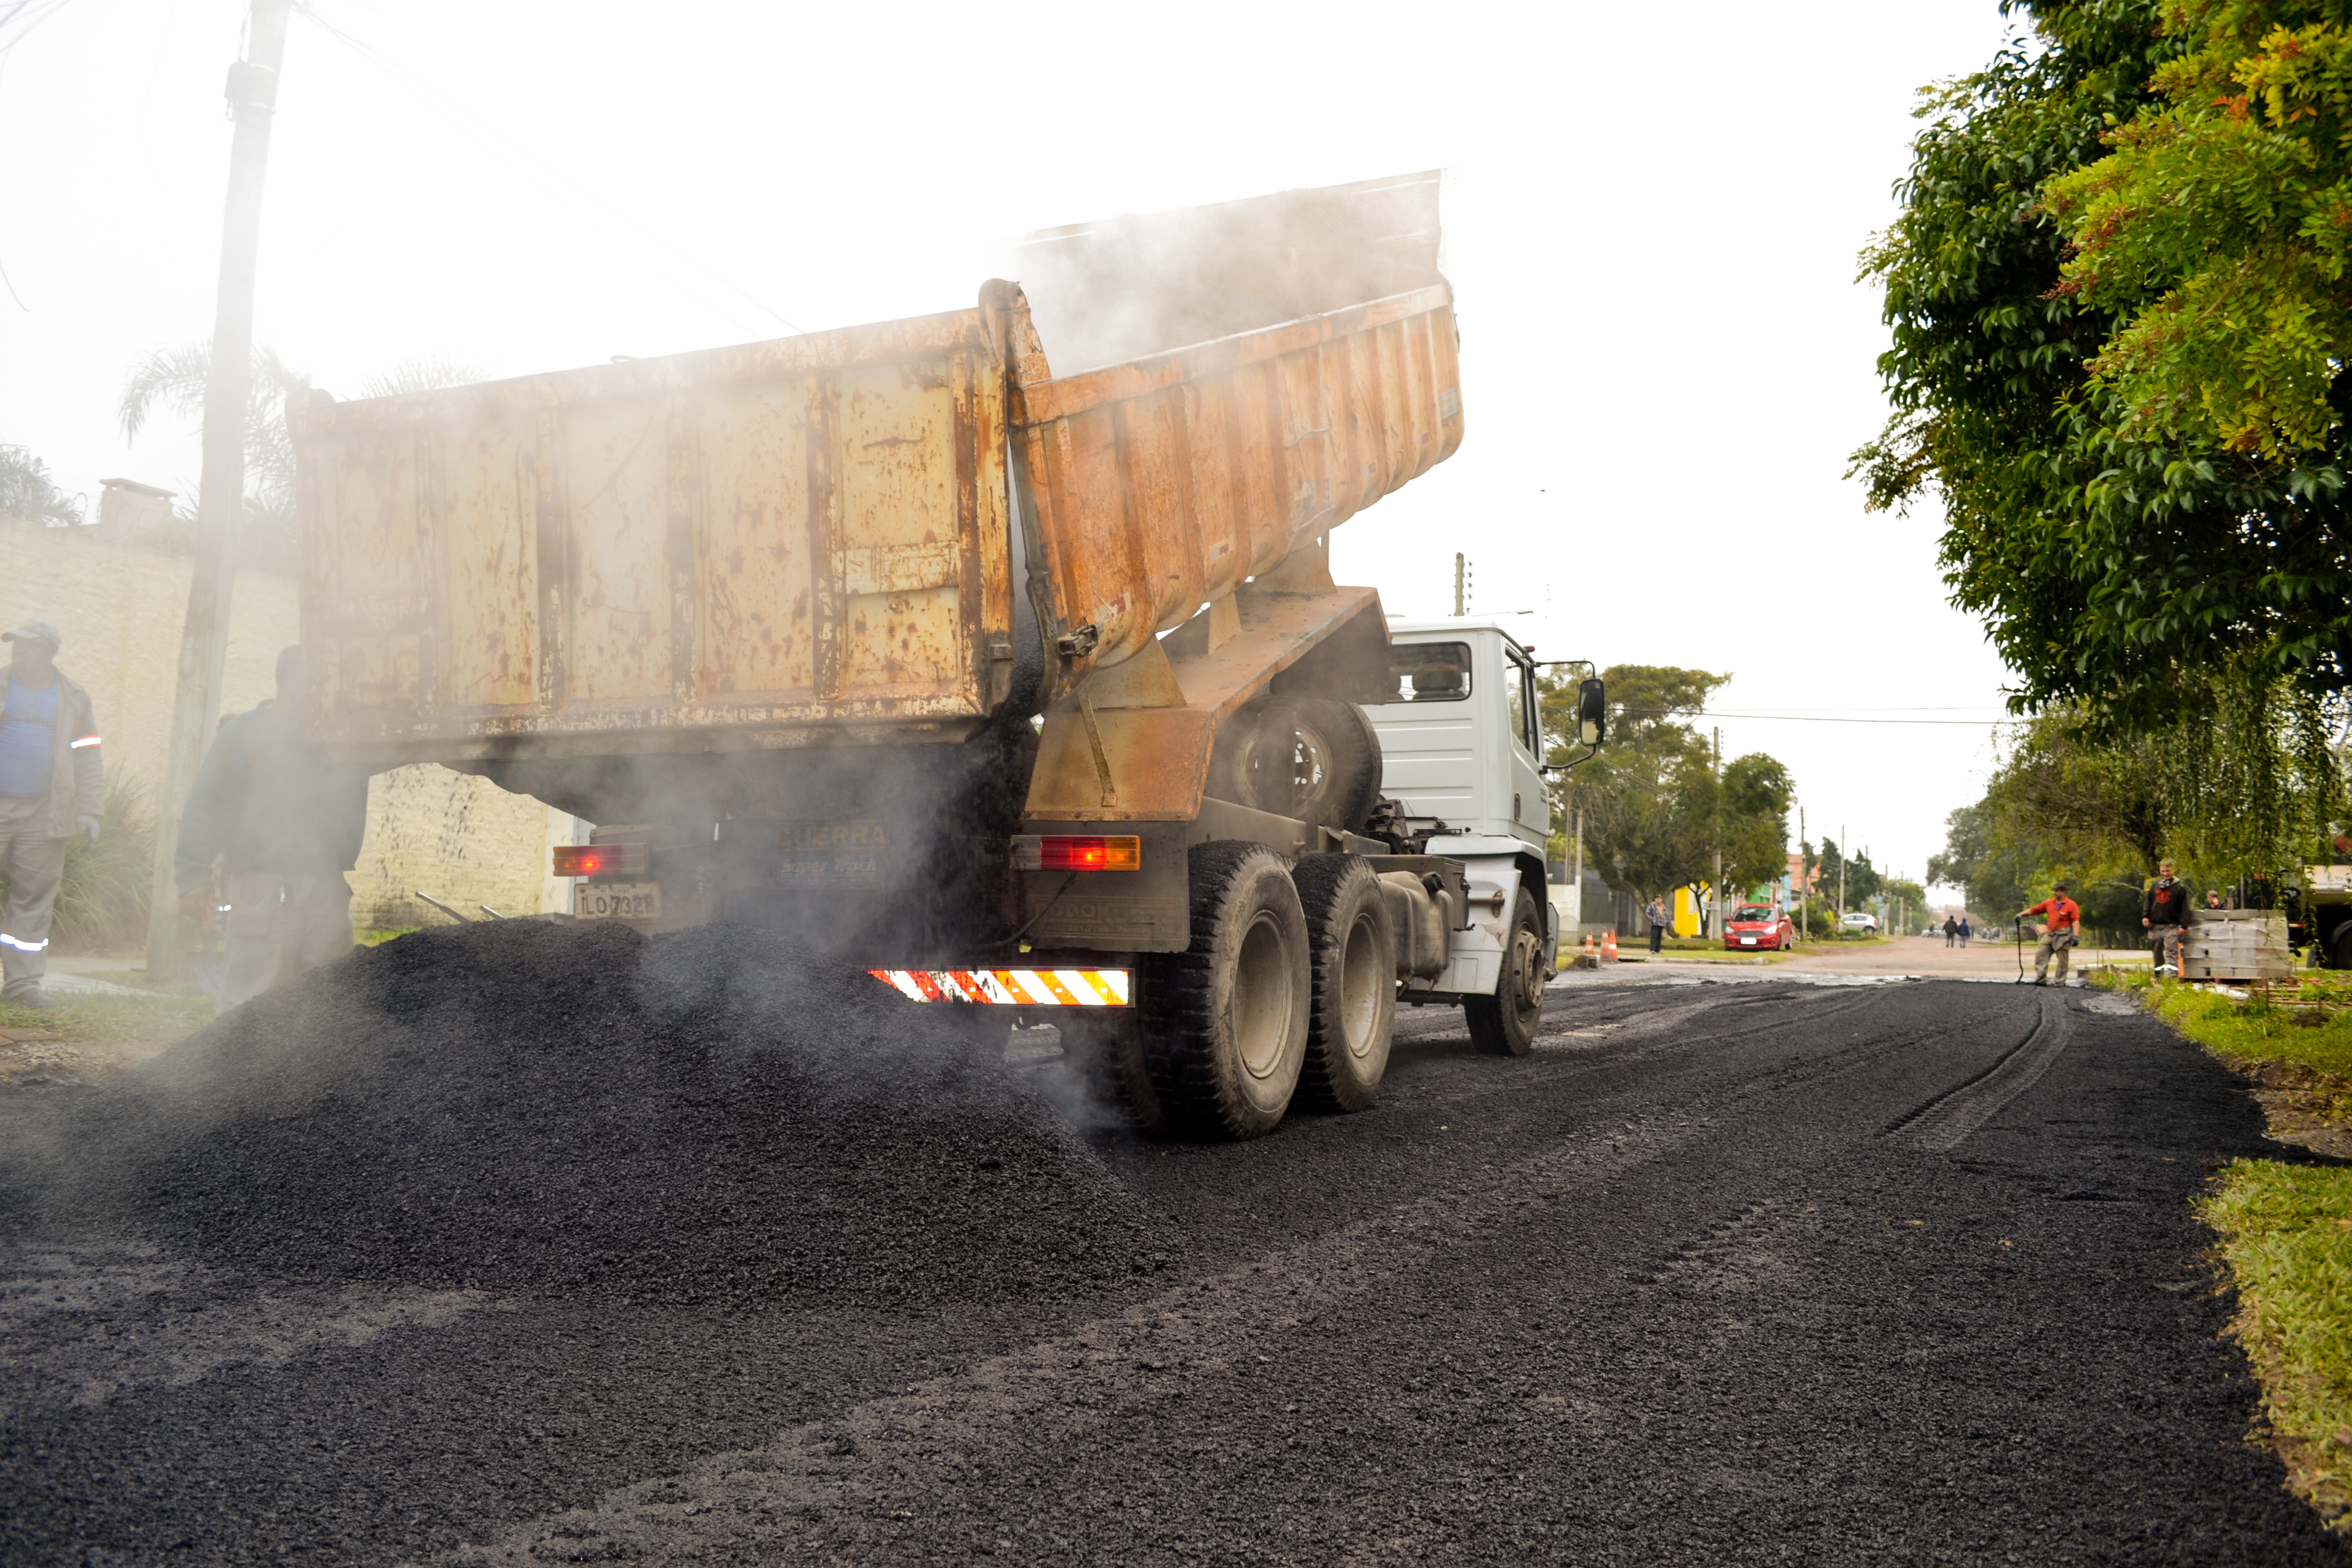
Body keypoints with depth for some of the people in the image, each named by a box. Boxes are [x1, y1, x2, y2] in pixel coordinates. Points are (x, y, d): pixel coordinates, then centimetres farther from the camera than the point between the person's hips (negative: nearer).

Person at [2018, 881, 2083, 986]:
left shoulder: (2072, 905, -6)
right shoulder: (2049, 903, 10)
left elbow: (2076, 922, -12)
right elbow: (2034, 910, 15)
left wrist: (2076, 936, -20)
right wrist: (2021, 915, 7)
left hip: (2063, 936, -6)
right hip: (2050, 935, 6)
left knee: (2062, 960, -1)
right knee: (2040, 954, -2)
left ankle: (2061, 982, 5)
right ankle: (2041, 980, 0)